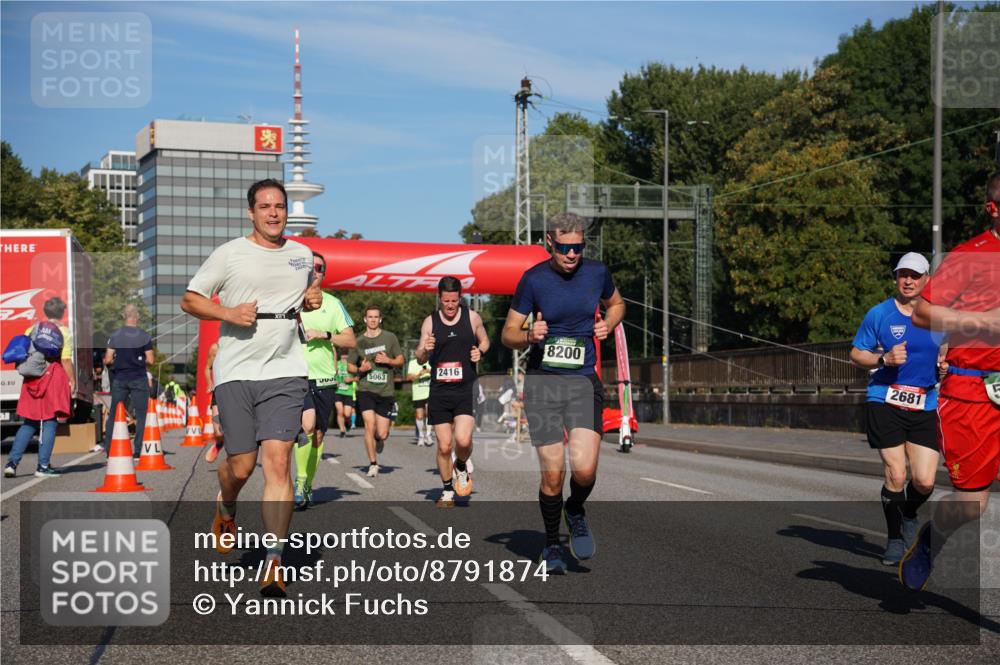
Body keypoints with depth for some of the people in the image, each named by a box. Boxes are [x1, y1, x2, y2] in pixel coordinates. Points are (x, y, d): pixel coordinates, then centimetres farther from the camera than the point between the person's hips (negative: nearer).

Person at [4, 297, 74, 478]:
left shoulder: (31, 330, 12)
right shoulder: (63, 332, -3)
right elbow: (66, 360, -9)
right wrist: (72, 381, -2)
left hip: (32, 380, 5)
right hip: (54, 378, -5)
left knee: (29, 423, 12)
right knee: (49, 422, 0)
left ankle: (12, 462, 4)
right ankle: (43, 466, -1)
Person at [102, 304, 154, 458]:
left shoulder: (115, 336, 0)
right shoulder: (144, 336, -5)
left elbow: (107, 360, -5)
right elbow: (150, 361, -8)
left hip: (119, 379, 2)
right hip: (139, 379, -2)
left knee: (113, 414, 10)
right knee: (140, 415, 3)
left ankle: (108, 448, 8)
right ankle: (137, 449, -2)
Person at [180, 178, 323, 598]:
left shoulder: (303, 255, 13)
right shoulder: (229, 255, 2)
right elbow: (189, 300, 6)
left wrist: (312, 300, 7)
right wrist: (229, 313, -11)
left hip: (285, 373, 1)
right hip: (235, 373, -1)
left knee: (278, 461, -12)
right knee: (241, 466, 1)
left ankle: (274, 563, -10)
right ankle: (226, 508, 39)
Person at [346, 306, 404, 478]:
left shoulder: (390, 338, 4)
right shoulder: (358, 341, 4)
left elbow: (400, 360, 10)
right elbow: (349, 366, 10)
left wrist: (388, 361, -10)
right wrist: (360, 369, -11)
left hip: (385, 391, 1)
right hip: (365, 389, -1)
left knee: (382, 434, 0)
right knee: (369, 426, -15)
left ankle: (379, 439, 39)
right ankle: (373, 463, 1)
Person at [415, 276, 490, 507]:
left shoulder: (472, 317, 2)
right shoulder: (430, 322, 4)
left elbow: (484, 341, 19)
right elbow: (420, 359, 8)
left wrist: (480, 351, -4)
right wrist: (425, 350, -15)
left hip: (466, 388, -1)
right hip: (439, 391, 1)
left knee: (463, 440, -19)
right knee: (444, 446, 2)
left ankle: (462, 465, 15)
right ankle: (447, 491, 20)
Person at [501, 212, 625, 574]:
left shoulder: (597, 272, 3)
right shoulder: (533, 279, -4)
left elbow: (616, 303, 24)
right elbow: (508, 333, 3)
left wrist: (607, 323, 2)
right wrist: (529, 336, -19)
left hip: (584, 381, 1)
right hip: (541, 381, -1)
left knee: (584, 469, -16)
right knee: (552, 474, -3)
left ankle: (576, 511, 19)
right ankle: (552, 544, 21)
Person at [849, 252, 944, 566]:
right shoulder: (879, 314, 1)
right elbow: (856, 354, 6)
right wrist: (884, 359, -12)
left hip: (925, 407, 2)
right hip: (885, 403, -2)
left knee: (924, 481, -6)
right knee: (895, 476, -7)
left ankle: (909, 515, 29)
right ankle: (895, 538, 14)